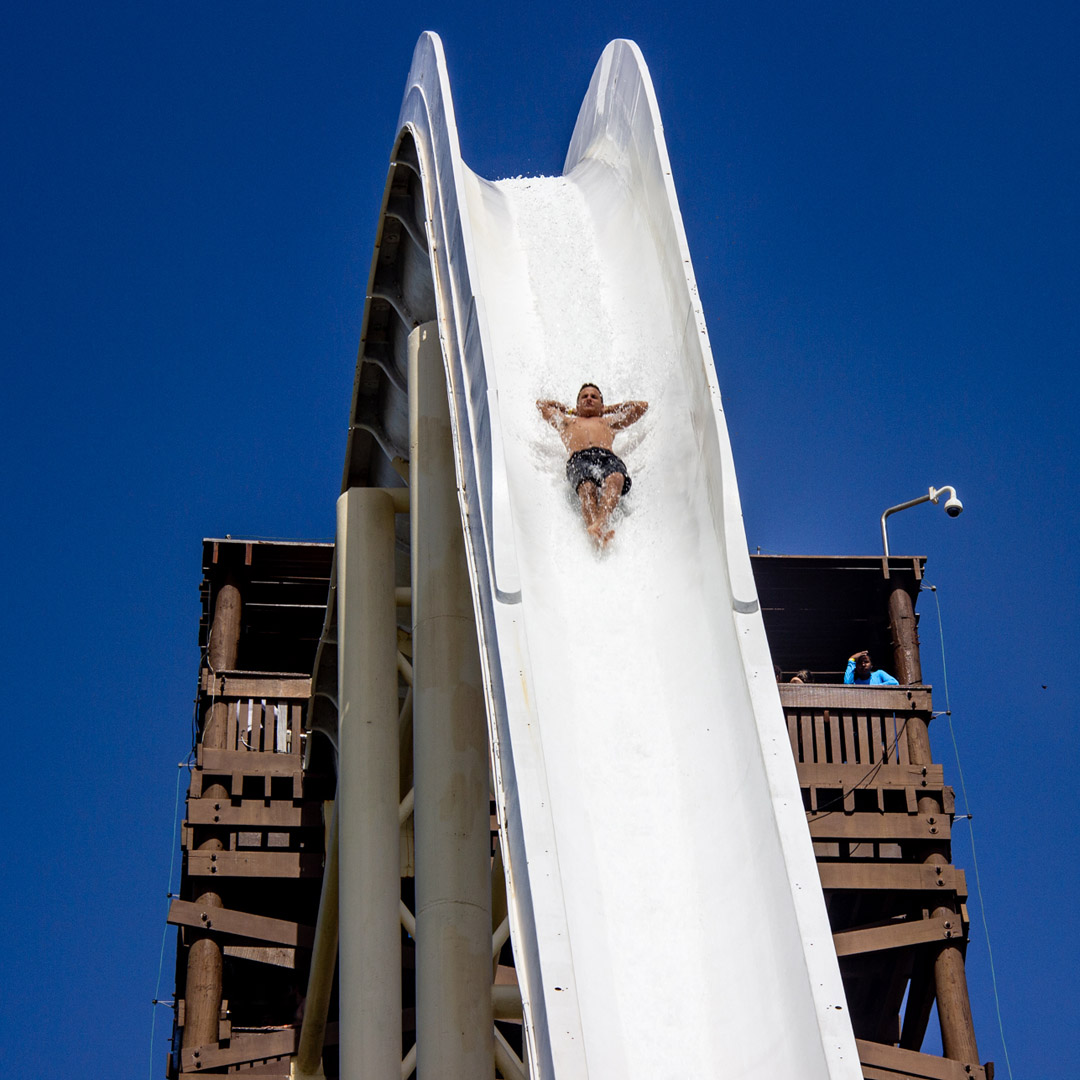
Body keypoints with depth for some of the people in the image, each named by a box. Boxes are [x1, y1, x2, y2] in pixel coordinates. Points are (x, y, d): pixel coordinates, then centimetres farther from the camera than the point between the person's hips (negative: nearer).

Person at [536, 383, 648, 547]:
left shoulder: (610, 421, 43)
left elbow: (642, 405, 50)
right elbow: (541, 404, 56)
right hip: (579, 459, -1)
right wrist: (568, 410, 59)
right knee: (587, 488, -38)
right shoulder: (566, 421, 44)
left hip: (608, 458, 1)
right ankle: (596, 534, -63)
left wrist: (609, 409, 53)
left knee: (615, 479, -39)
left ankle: (601, 523, -63)